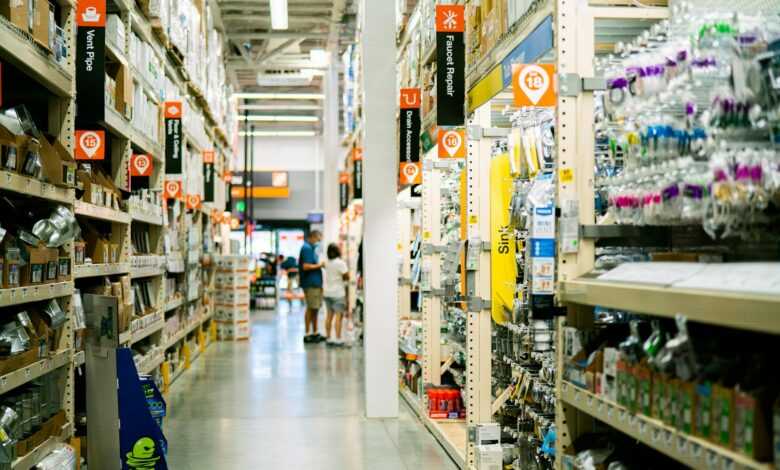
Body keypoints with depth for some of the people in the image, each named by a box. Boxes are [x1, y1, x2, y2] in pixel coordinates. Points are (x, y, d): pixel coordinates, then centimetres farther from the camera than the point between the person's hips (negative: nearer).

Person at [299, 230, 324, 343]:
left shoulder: (311, 248, 16)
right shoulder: (307, 248, -15)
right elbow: (305, 266, -22)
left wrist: (320, 264, 11)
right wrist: (319, 265, -13)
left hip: (316, 282, 10)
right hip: (310, 283, -10)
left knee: (315, 308, 14)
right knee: (311, 308, -5)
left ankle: (315, 333, 22)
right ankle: (307, 334, 1)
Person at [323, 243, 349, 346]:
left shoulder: (327, 262, 4)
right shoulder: (340, 263, -14)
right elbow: (346, 276, -13)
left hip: (327, 292, 7)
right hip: (338, 293, -7)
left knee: (329, 315, 12)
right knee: (338, 315, -5)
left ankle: (328, 337, 14)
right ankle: (338, 339, -8)